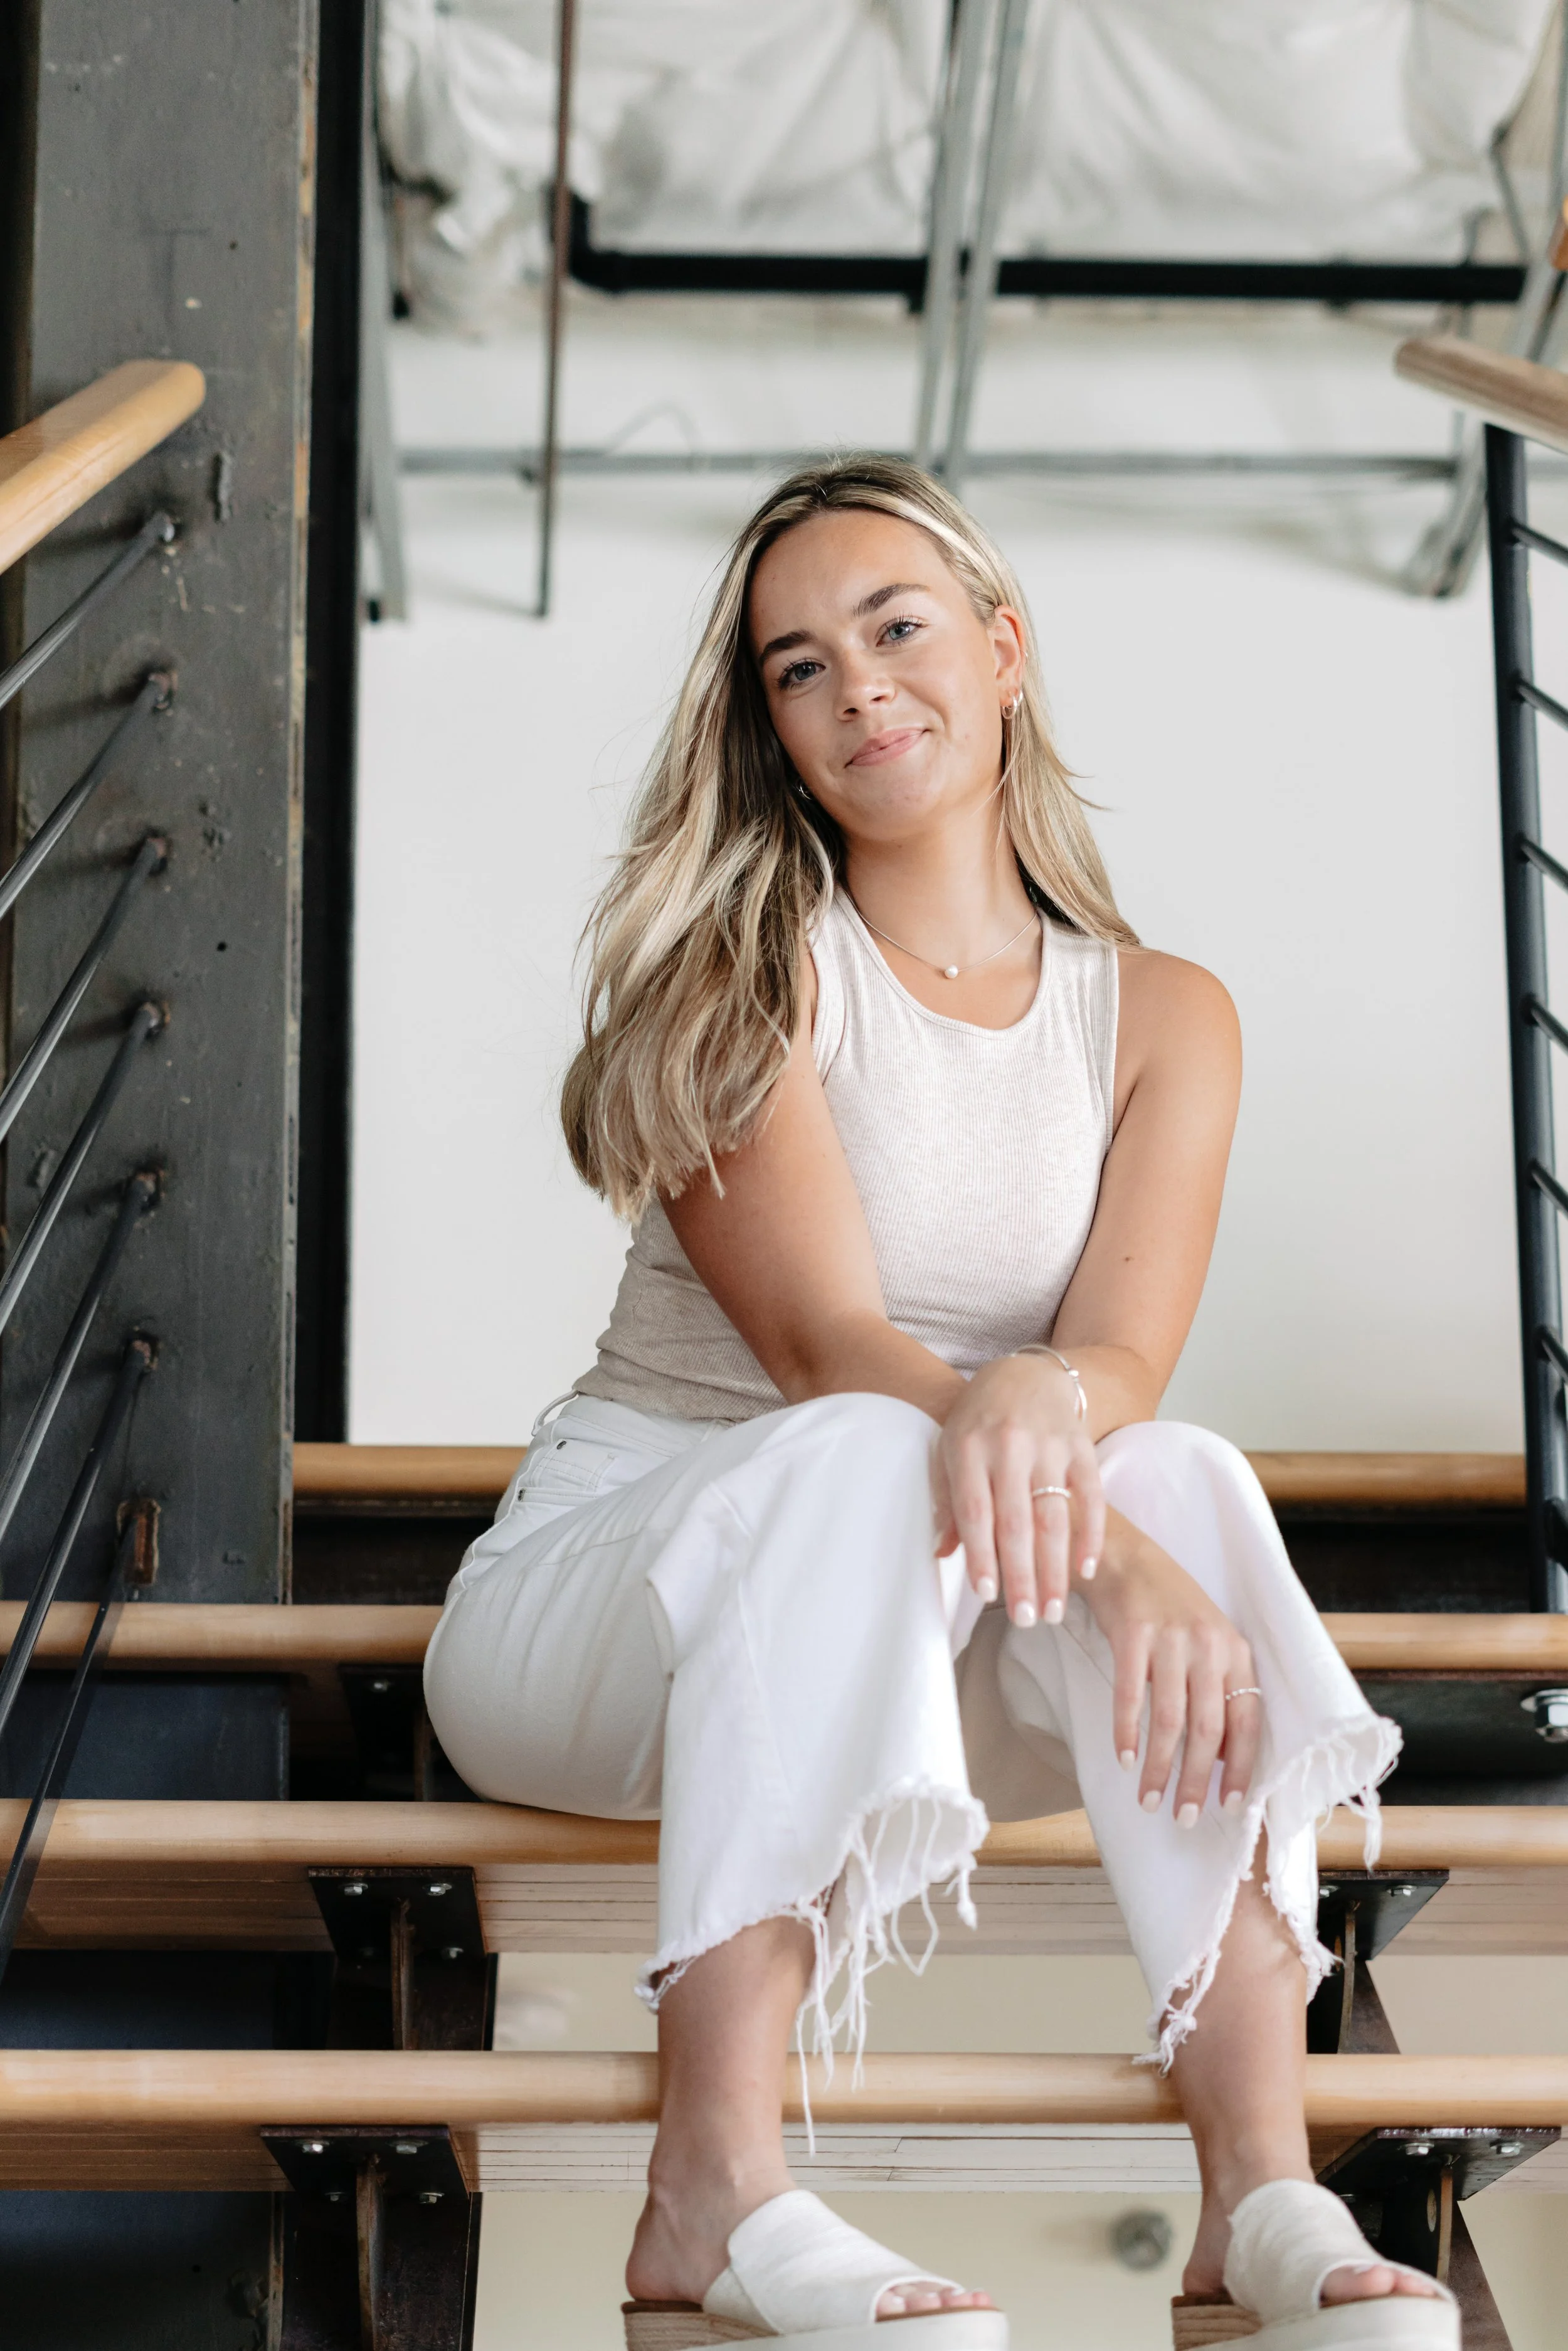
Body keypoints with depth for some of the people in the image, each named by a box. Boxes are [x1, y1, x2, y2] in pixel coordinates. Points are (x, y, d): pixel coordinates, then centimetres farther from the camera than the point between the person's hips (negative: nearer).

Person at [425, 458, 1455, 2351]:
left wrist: (1039, 1399, -37)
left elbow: (1125, 1359, -11)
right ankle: (714, 2195, -45)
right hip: (609, 1589, -3)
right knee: (864, 1462, -35)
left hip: (917, 1658, 3)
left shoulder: (1163, 1020, 5)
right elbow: (823, 1345, -18)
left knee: (1185, 1476, -27)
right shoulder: (738, 969, -6)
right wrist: (1109, 1554, -33)